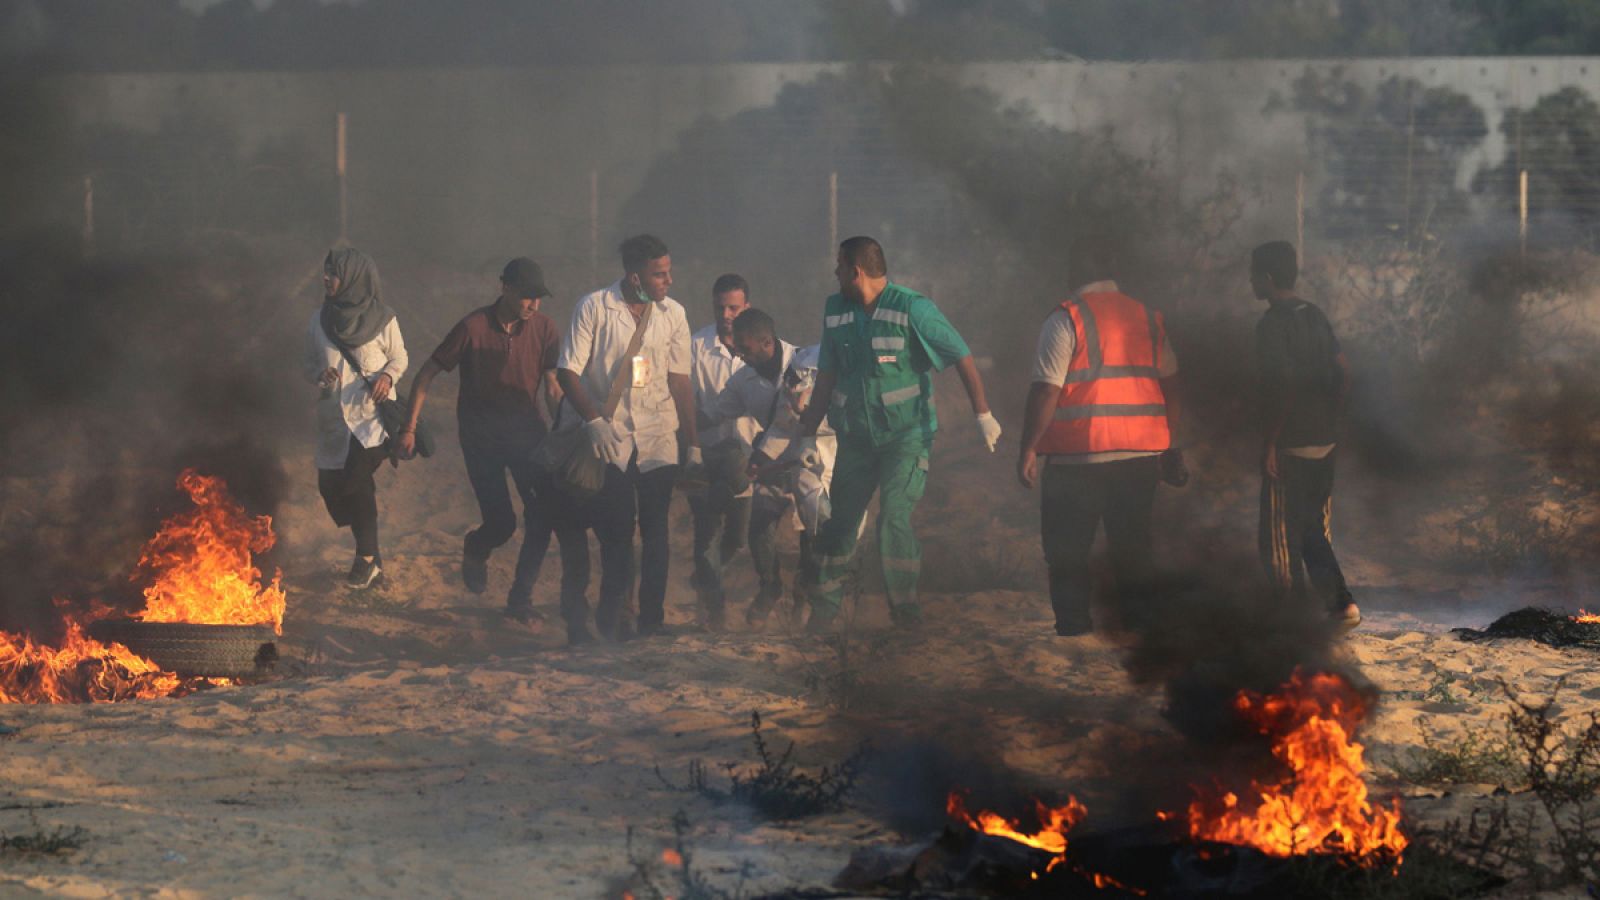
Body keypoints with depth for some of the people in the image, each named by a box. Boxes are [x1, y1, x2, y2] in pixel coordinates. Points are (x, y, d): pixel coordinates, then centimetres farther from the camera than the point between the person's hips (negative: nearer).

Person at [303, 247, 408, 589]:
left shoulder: (382, 319, -6)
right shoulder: (320, 320, 5)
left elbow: (400, 357, 5)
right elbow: (310, 365, 13)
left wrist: (387, 376, -15)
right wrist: (320, 375, -9)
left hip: (371, 412, -5)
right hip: (334, 416, 5)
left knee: (355, 480, -20)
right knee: (330, 485, 2)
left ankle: (367, 557, -6)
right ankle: (369, 554, 21)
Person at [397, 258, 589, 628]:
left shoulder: (543, 328, -4)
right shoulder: (473, 328, -13)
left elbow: (553, 387, 5)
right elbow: (427, 375, -6)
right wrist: (410, 428, -9)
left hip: (526, 431, 3)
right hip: (481, 434, -3)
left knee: (543, 514, -11)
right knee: (501, 522, -8)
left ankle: (520, 599, 2)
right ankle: (475, 549, 30)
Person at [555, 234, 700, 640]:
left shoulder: (672, 314, 5)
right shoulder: (594, 308, -7)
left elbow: (679, 380, 10)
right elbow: (567, 371, -7)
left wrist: (693, 443, 8)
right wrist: (593, 421, -18)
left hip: (658, 439, 3)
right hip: (609, 437, -3)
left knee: (655, 530, 1)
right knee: (615, 530, -4)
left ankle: (652, 618, 9)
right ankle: (612, 618, 10)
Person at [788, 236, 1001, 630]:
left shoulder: (912, 308, -12)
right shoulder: (835, 311, 5)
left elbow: (962, 358, -7)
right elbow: (827, 376, 13)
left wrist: (983, 416, -9)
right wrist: (806, 435, 13)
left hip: (906, 435, -5)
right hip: (856, 437, 5)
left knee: (894, 516, -17)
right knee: (840, 521, 4)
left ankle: (904, 604, -2)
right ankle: (823, 608, 16)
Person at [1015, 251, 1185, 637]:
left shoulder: (1066, 318, -7)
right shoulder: (1149, 318, 10)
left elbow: (1046, 391, -11)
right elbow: (1171, 384, 12)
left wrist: (1029, 449, -7)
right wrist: (1168, 444, 20)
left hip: (1079, 456, -5)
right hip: (1141, 454, 5)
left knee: (1067, 547, 4)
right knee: (1131, 543, 12)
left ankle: (1073, 622, 1)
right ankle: (1135, 616, 12)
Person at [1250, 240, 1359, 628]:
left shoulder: (1272, 324, -14)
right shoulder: (1314, 317, 11)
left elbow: (1284, 384, -22)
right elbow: (1342, 372, 12)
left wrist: (1270, 444, -18)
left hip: (1288, 447, -8)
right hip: (1324, 442, 8)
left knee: (1281, 538, 1)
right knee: (1315, 530, 16)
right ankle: (1341, 603, 4)